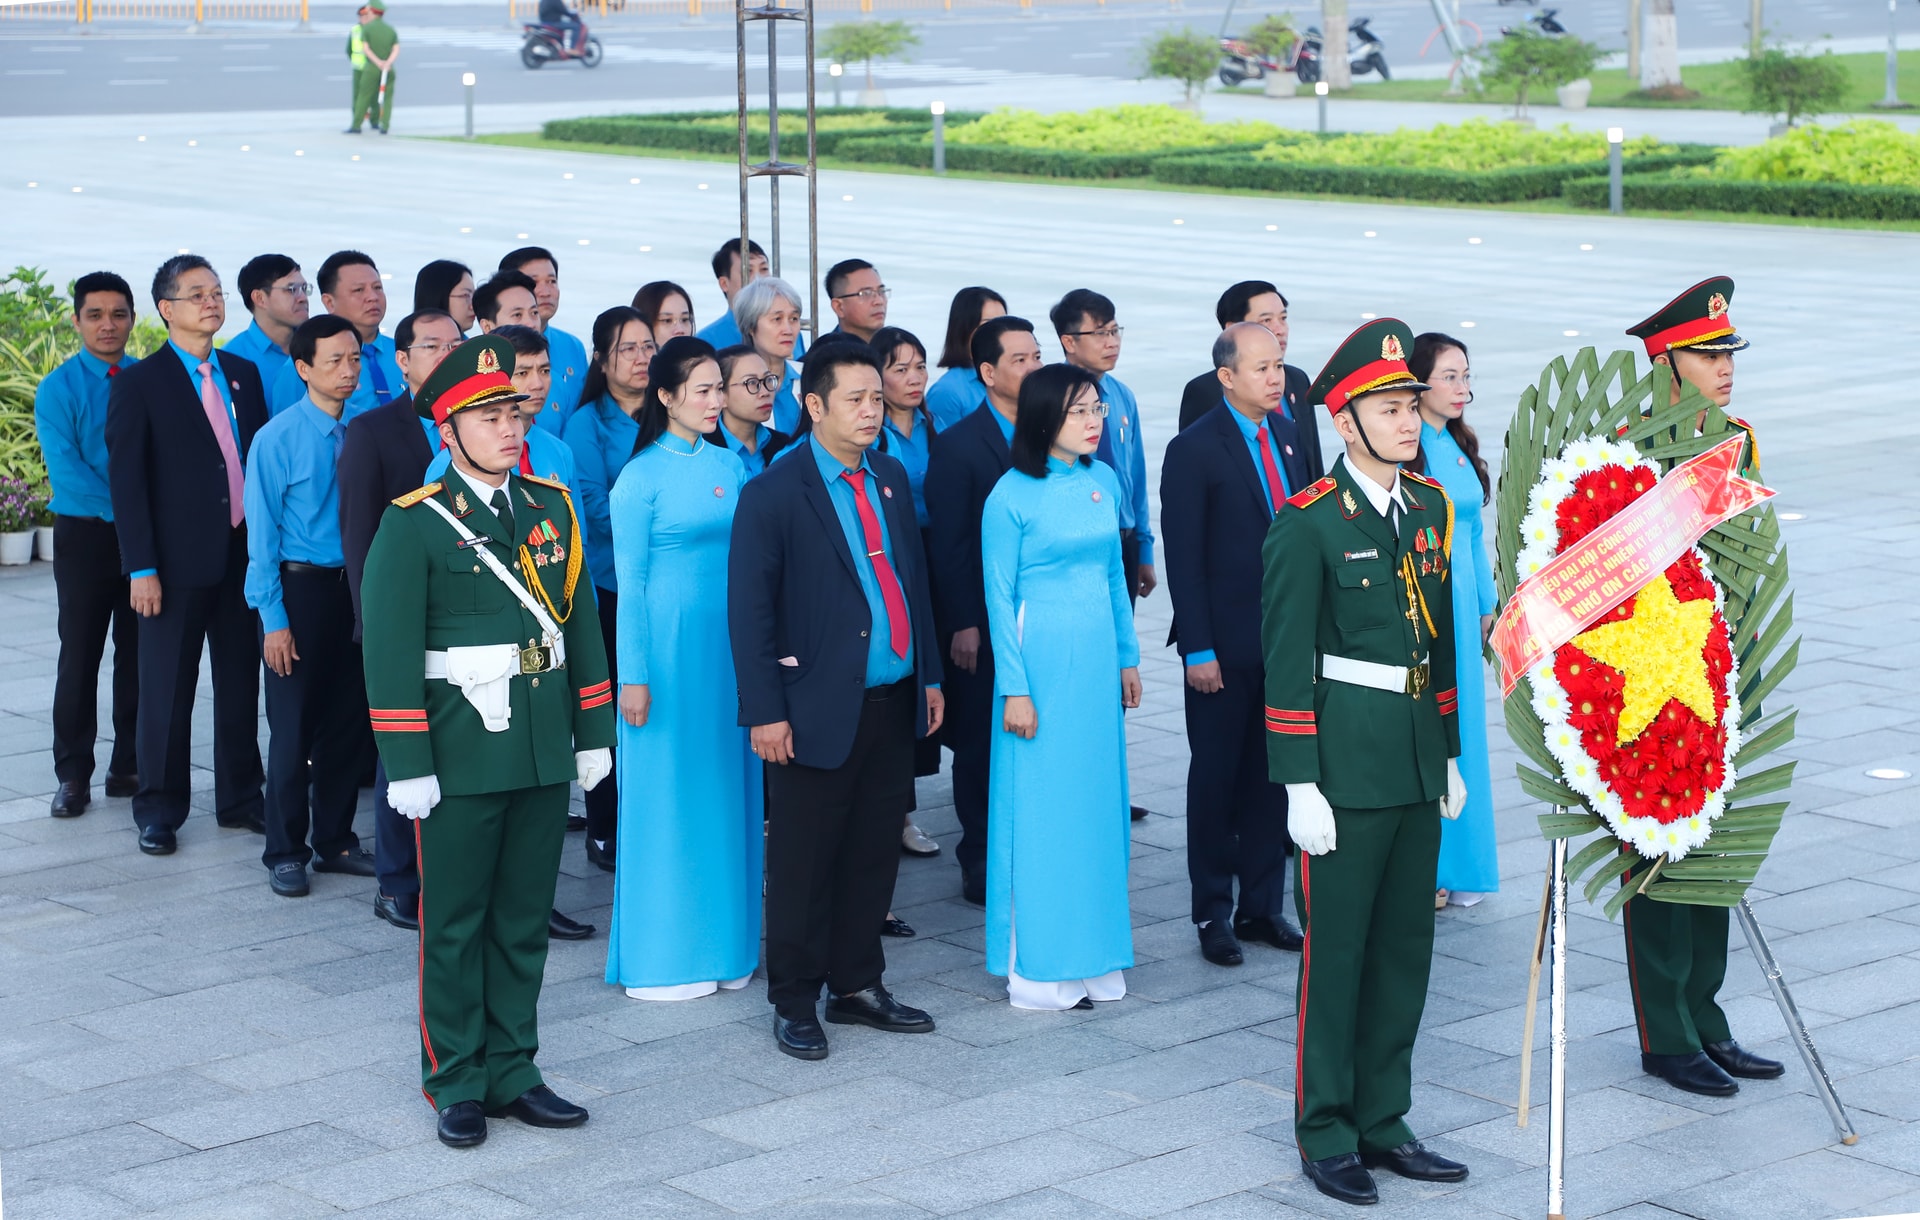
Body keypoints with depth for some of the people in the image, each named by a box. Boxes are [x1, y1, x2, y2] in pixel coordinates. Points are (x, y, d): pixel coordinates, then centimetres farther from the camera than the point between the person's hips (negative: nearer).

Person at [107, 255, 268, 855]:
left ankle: (239, 799, 22)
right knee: (167, 691, 3)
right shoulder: (139, 384, -5)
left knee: (241, 683, 11)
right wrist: (141, 568, -14)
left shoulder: (243, 373, 11)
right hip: (178, 560, -5)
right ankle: (159, 811, 13)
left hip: (244, 553, 5)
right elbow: (127, 482, -8)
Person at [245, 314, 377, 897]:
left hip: (352, 587, 4)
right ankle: (284, 853, 14)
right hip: (299, 588, -4)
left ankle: (335, 842, 24)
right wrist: (273, 619, -11)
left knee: (350, 721, 10)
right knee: (293, 729, 2)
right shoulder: (277, 439, -9)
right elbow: (262, 535, -8)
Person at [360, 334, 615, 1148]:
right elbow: (390, 653, -10)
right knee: (454, 927, 5)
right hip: (460, 760, -5)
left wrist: (594, 736, 11)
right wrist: (407, 767, -13)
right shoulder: (414, 524, -7)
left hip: (544, 755, 5)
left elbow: (581, 629, 13)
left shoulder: (553, 510, 8)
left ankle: (511, 1074, 21)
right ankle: (456, 1085, 14)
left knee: (524, 923, 11)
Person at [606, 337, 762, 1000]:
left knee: (728, 790, 9)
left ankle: (722, 942, 19)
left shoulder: (727, 466, 9)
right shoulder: (641, 477, -7)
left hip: (730, 647, 6)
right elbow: (630, 582, -8)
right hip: (669, 645, -5)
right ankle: (663, 954, 9)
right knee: (668, 793, 0)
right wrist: (634, 675, -11)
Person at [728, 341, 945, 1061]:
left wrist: (928, 675, 14)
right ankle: (794, 1003, 15)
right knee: (804, 865, 3)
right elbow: (749, 612, -10)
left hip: (892, 702, 6)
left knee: (875, 855, 13)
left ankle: (858, 986, 26)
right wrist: (765, 711, -13)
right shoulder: (773, 495, -9)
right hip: (820, 710, -6)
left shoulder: (891, 479, 10)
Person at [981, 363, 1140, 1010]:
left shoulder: (1102, 482, 7)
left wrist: (1128, 657, 14)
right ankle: (1037, 965, 7)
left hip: (1098, 658, 6)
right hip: (1042, 658, -6)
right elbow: (999, 596, -9)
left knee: (1099, 799, 9)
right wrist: (1014, 688, -11)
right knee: (1041, 805, -1)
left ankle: (1092, 951, 20)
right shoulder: (1011, 495, -10)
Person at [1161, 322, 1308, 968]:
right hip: (1226, 646, -5)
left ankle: (1262, 906, 21)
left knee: (1274, 774, 10)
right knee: (1216, 777, 5)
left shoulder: (1289, 436, 8)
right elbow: (1184, 559, -12)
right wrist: (1197, 649, -15)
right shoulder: (1194, 450, -10)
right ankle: (1213, 914, 15)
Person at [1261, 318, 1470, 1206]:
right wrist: (1300, 786, -14)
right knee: (1336, 951, 1)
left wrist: (1451, 756, 16)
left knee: (1405, 949, 12)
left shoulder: (1430, 507, 9)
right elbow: (1286, 659, -12)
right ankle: (1326, 1136, 12)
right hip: (1346, 766, -7)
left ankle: (1384, 1124, 23)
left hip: (1419, 763, 7)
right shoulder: (1307, 522, -11)